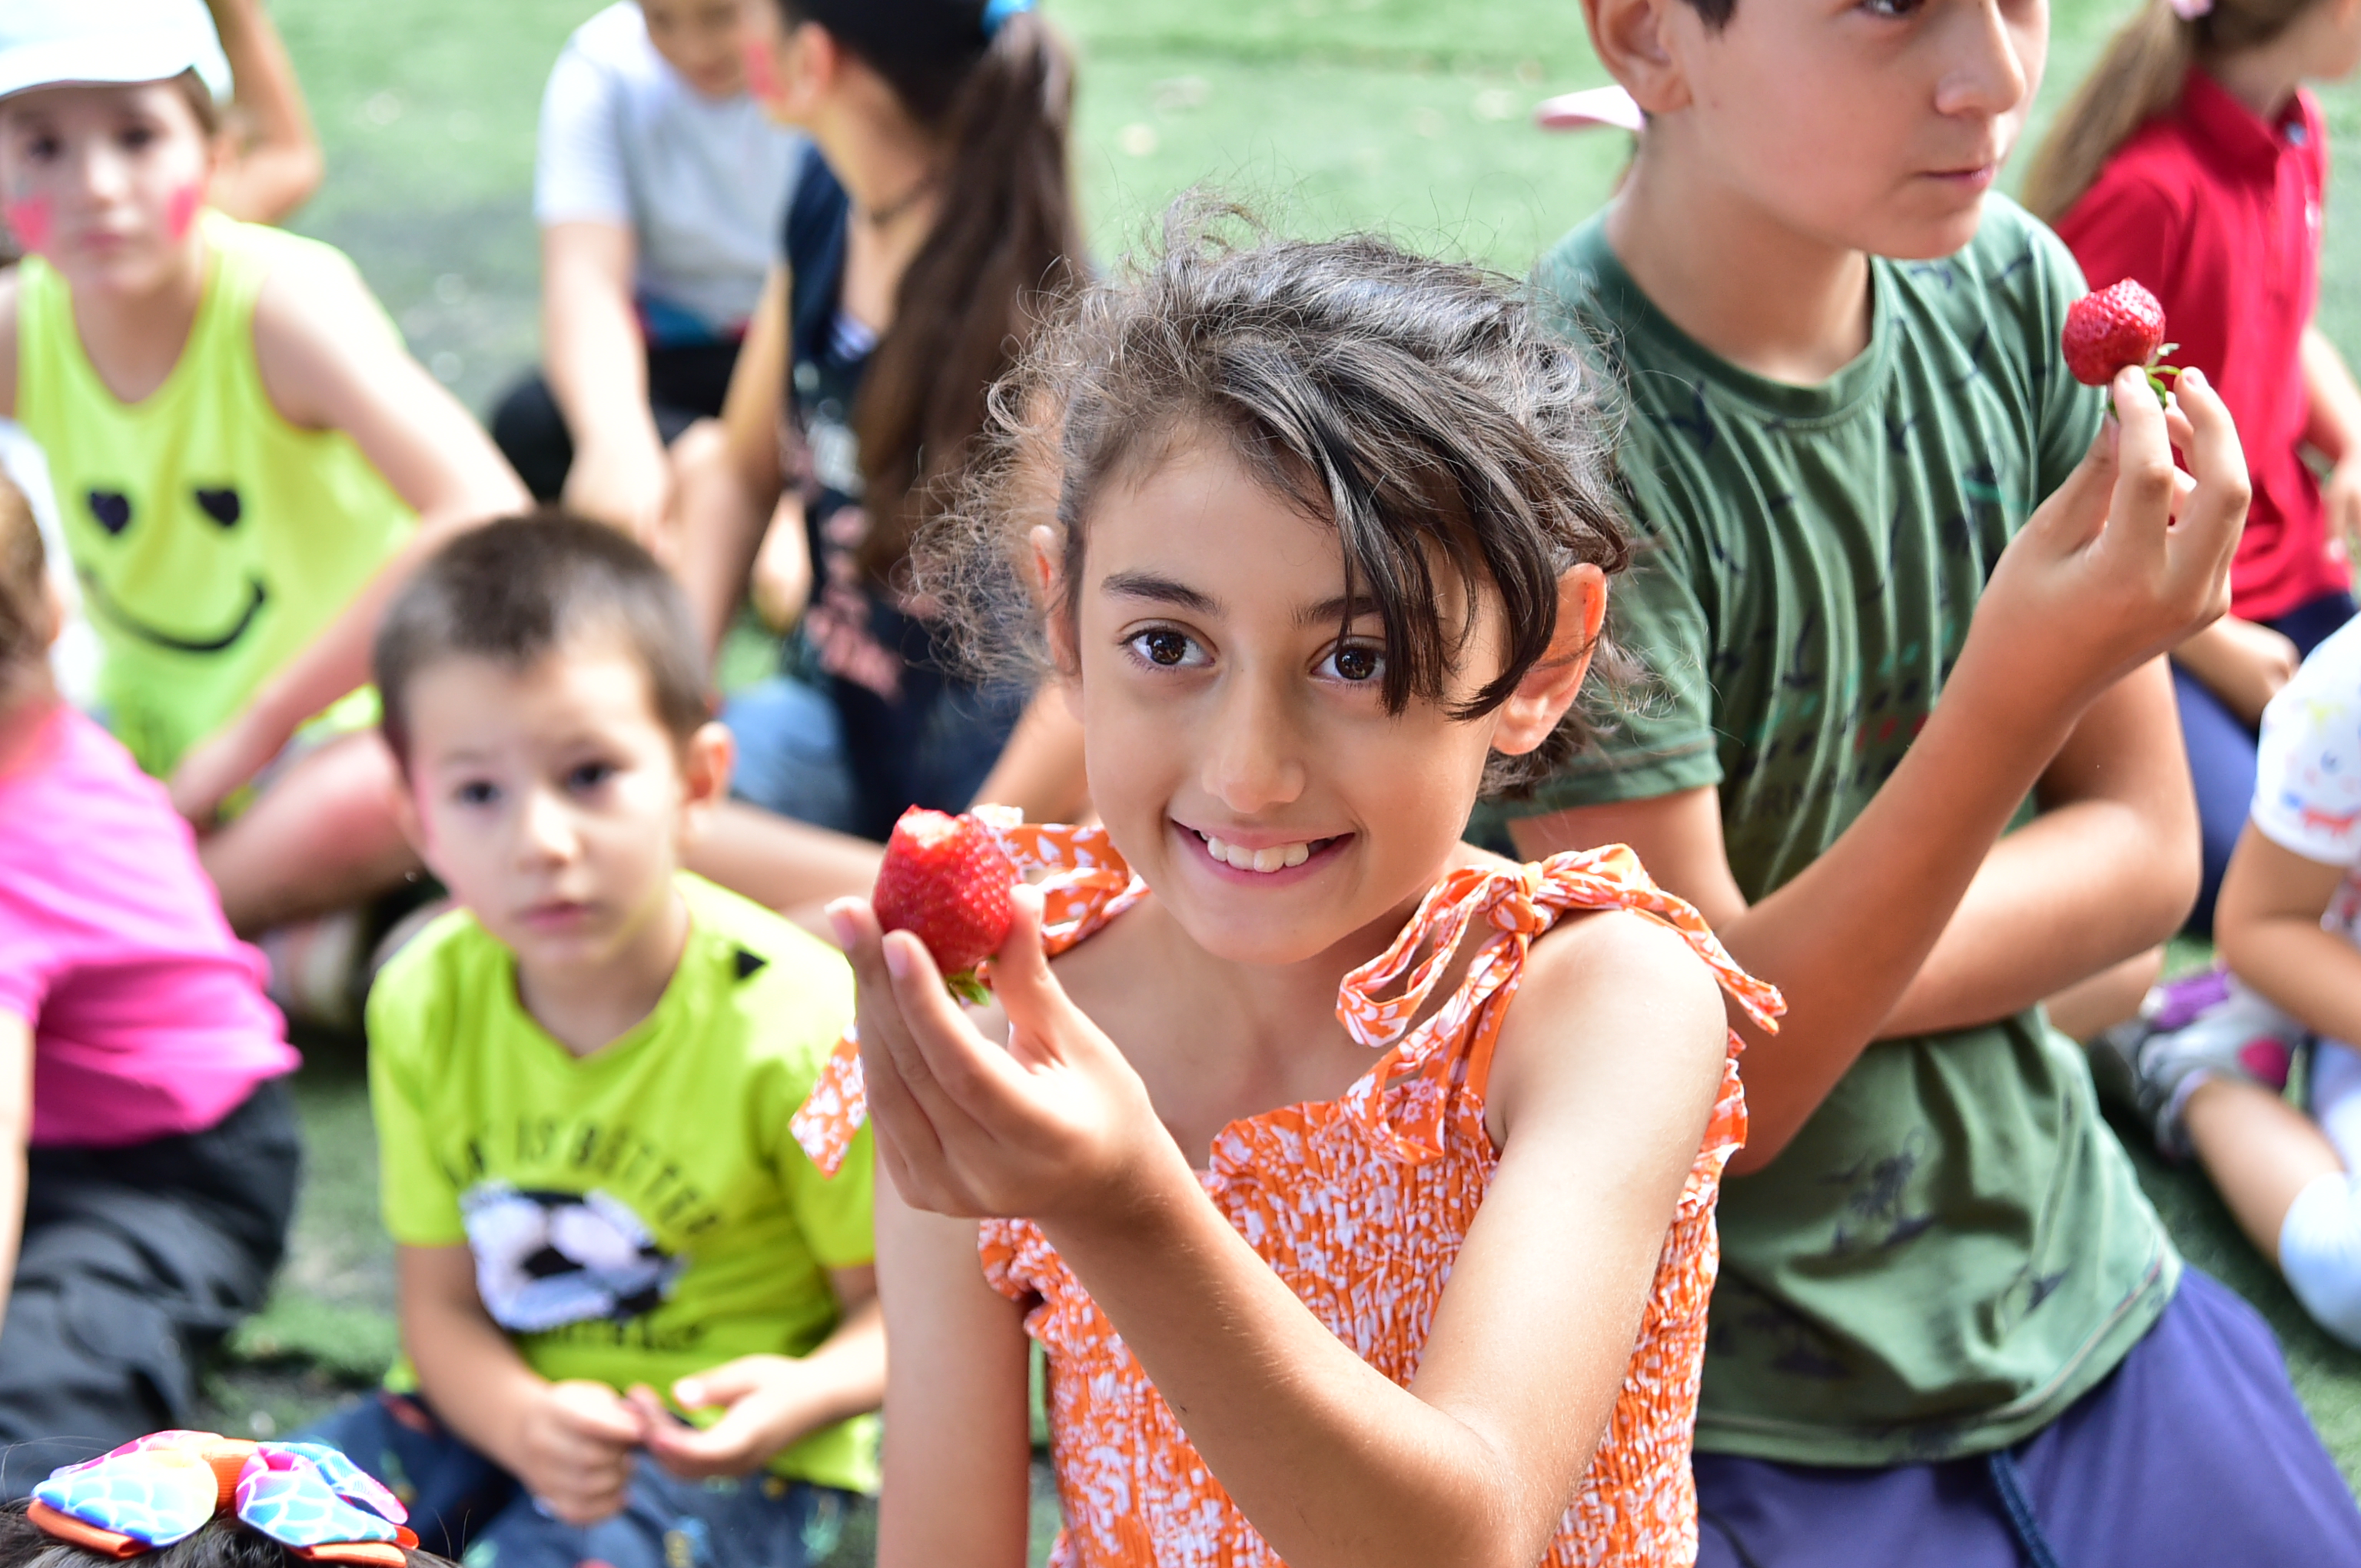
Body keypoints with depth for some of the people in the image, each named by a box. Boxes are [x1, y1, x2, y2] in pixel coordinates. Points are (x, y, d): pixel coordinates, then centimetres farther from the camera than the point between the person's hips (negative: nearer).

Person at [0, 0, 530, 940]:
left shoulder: (284, 299, -22)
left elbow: (490, 518, -34)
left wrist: (256, 730, -27)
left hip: (328, 743, -4)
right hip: (147, 750, 4)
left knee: (374, 794, -37)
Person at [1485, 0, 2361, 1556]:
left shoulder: (2011, 285, -5)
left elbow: (2144, 854, -1)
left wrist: (1797, 972, -18)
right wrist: (2022, 687, -33)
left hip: (2074, 1292, 5)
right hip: (1748, 1419, -5)